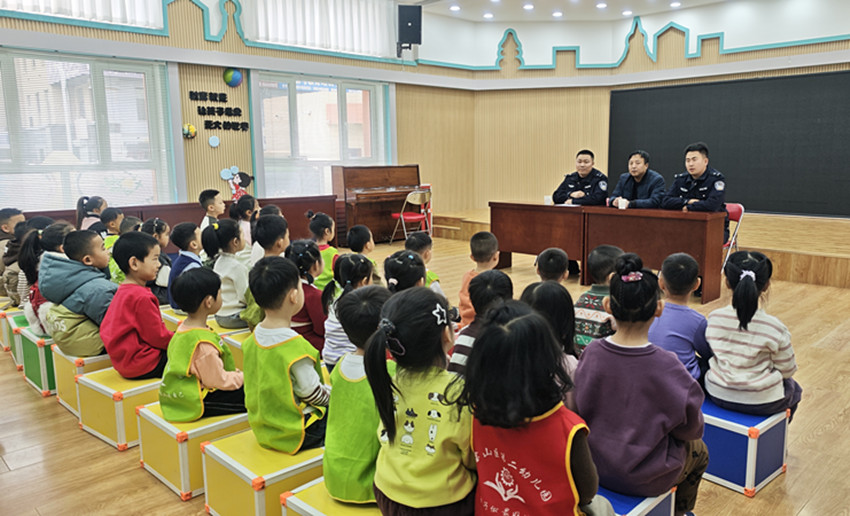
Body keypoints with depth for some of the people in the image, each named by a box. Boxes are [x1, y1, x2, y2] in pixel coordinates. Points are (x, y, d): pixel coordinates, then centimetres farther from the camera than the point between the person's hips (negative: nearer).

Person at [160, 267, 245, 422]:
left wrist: (235, 373, 12)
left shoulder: (184, 327, 5)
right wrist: (242, 377, -4)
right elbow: (218, 380, -20)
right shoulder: (203, 344, -26)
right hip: (194, 404, -11)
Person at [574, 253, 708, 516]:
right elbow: (690, 428, -13)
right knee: (699, 451, 31)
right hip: (645, 480, -3)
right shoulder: (666, 366, -28)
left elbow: (581, 409, -3)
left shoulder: (591, 354, -18)